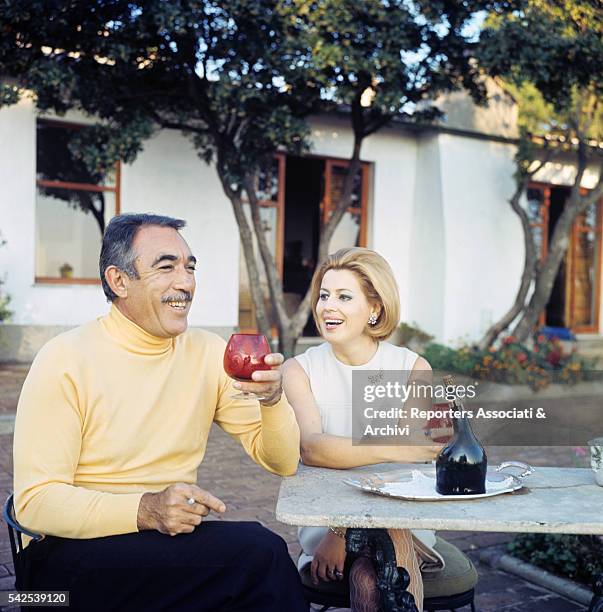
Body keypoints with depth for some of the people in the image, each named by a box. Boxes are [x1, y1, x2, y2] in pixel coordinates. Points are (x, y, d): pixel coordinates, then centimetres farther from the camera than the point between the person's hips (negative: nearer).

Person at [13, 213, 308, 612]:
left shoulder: (209, 352, 3)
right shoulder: (66, 360, -11)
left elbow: (282, 462, 4)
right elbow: (35, 502, -15)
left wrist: (272, 397, -17)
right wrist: (145, 510, -30)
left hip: (171, 536, 5)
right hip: (78, 551, -5)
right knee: (261, 554, -25)